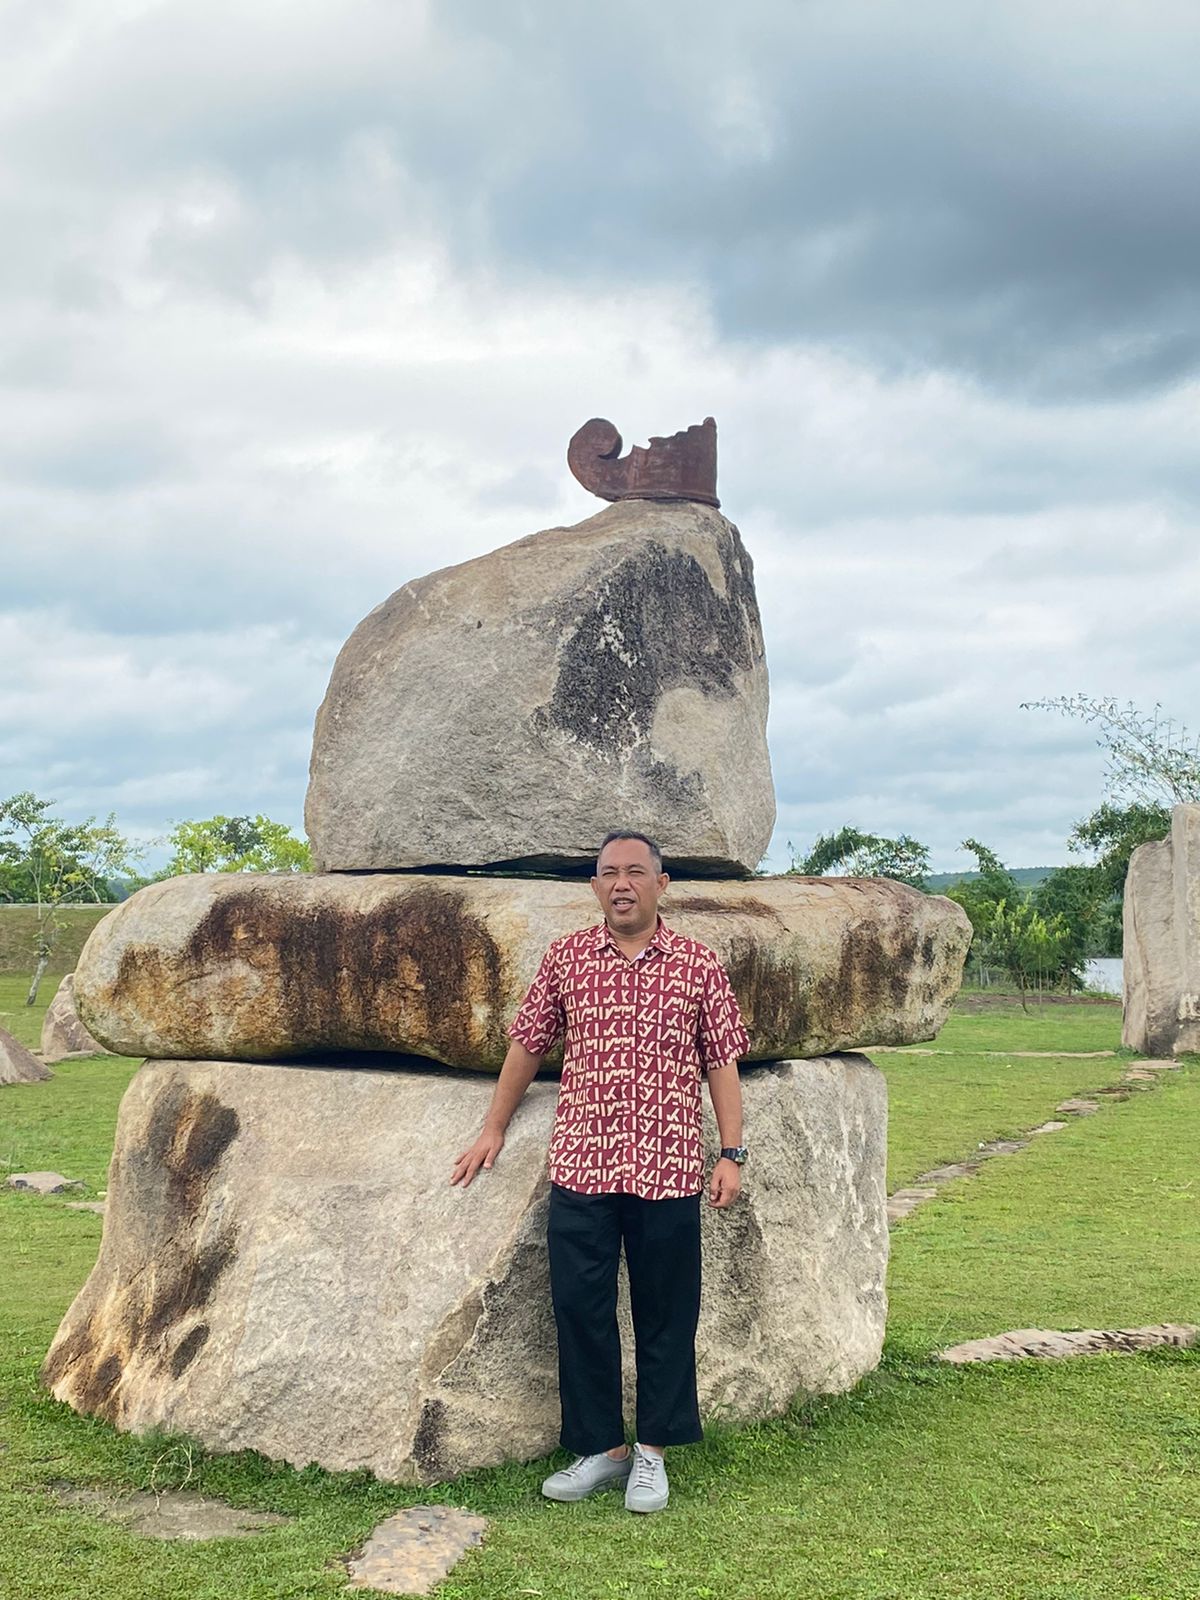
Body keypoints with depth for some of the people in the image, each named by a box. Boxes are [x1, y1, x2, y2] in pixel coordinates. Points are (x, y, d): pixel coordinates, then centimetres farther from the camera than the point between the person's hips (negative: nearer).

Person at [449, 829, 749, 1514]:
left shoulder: (698, 964, 3)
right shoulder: (567, 958, 6)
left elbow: (722, 1061, 5)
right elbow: (529, 1045, 14)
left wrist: (732, 1154, 0)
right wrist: (494, 1129, 16)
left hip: (668, 1169, -1)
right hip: (582, 1167, 1)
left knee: (665, 1313, 7)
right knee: (580, 1308, 4)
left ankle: (652, 1452, 21)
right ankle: (602, 1447, 19)